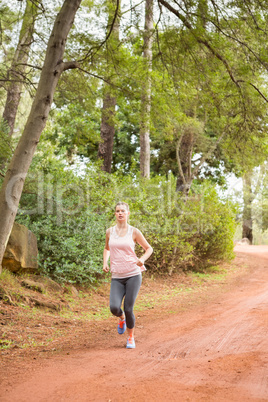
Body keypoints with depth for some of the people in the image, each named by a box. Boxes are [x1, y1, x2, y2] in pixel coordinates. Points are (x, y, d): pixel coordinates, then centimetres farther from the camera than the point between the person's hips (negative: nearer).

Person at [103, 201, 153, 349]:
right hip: (117, 277, 2)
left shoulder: (134, 232, 0)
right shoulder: (110, 232, 7)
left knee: (128, 309, -5)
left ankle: (131, 336, 23)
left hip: (133, 275, -2)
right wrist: (105, 263, 7)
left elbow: (149, 248, 9)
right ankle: (122, 318, 23)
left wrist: (142, 259, -12)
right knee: (114, 308, -16)